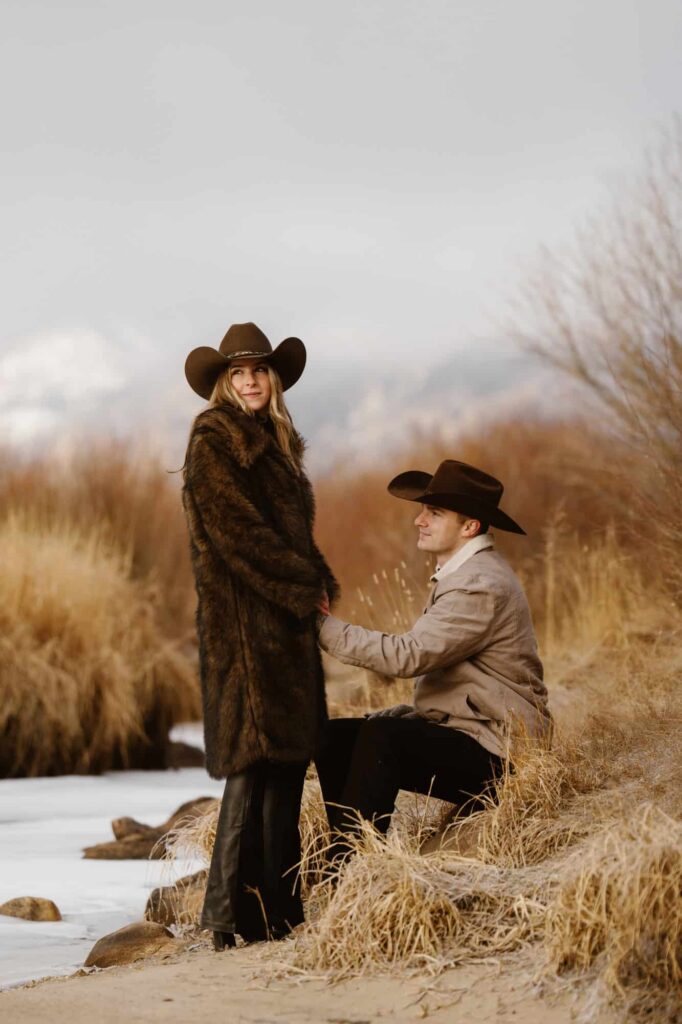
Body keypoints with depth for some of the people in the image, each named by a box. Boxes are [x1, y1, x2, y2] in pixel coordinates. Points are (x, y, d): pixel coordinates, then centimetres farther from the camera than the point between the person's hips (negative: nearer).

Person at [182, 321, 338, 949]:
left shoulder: (276, 443, 20)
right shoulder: (213, 444, -6)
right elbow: (237, 534, -14)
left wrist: (319, 583, 4)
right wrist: (305, 586, -11)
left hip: (287, 620, 9)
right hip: (244, 620, -9)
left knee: (289, 759, 7)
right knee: (255, 759, -12)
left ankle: (277, 911, 10)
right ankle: (231, 914, -10)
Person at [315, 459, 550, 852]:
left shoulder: (482, 587, -18)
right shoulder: (463, 572, 15)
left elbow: (408, 655, -25)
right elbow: (423, 658, 16)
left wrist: (324, 625, -20)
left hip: (493, 754, -10)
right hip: (457, 730, 10)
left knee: (381, 737, -30)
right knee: (335, 737, -2)